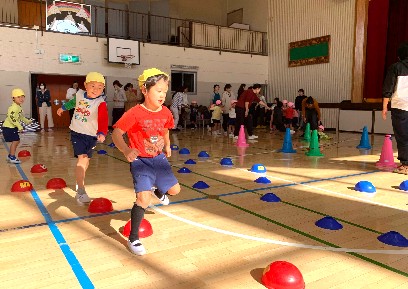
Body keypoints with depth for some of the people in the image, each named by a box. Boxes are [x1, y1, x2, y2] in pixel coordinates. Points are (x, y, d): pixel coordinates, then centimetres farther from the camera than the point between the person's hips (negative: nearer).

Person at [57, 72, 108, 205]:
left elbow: (103, 120, -28)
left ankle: (80, 181, 42)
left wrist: (102, 133, -47)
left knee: (86, 159, 13)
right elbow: (73, 102, 22)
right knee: (82, 158, -15)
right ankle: (80, 191, -16)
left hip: (91, 135, 0)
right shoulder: (79, 94, -2)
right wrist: (63, 108, 39)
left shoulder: (101, 104, -15)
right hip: (77, 132, 0)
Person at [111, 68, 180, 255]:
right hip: (140, 161, -6)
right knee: (143, 199, -17)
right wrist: (126, 150, -40)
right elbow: (116, 133, -24)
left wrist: (167, 145, 9)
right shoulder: (135, 113, -22)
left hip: (159, 158, 6)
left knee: (174, 190, 16)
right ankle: (133, 239, 2)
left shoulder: (165, 112, -3)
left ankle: (157, 190, 55)